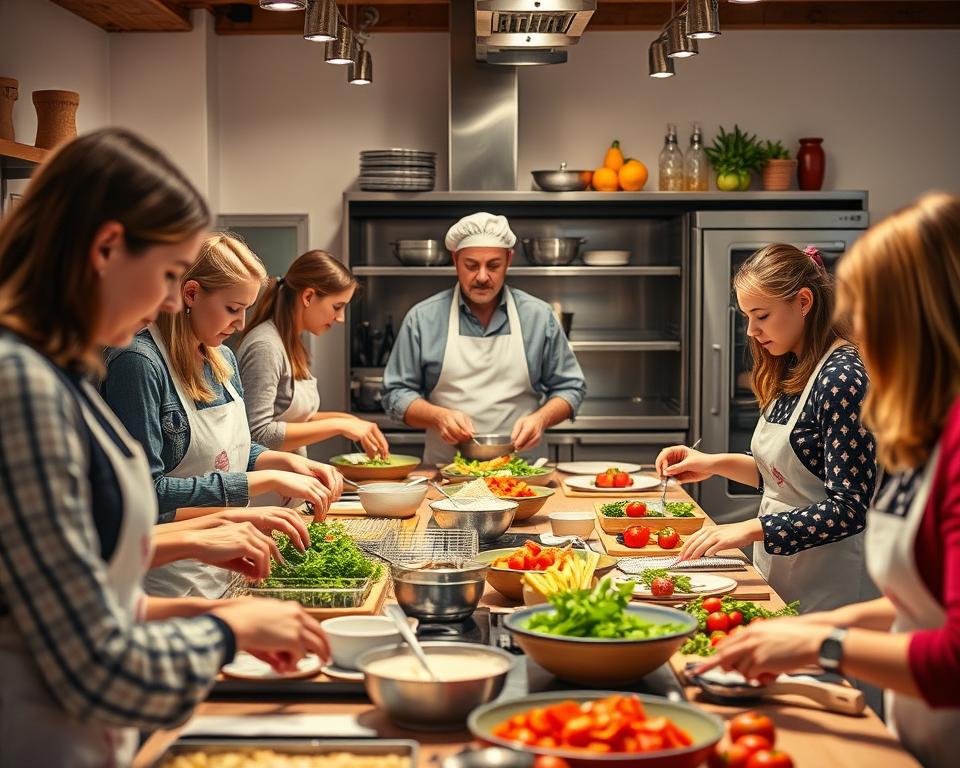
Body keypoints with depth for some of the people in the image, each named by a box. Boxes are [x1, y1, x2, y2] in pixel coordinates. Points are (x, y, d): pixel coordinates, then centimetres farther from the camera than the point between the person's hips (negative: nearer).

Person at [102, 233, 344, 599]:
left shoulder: (223, 359, 7)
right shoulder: (139, 363, -20)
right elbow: (147, 492, -25)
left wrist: (286, 461, 0)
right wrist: (267, 480, -24)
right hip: (168, 579, -8)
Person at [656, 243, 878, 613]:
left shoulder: (842, 378, -20)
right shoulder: (791, 373, 7)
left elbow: (849, 508, -23)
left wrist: (750, 530, -26)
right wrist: (715, 464, 2)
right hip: (778, 574, 8)